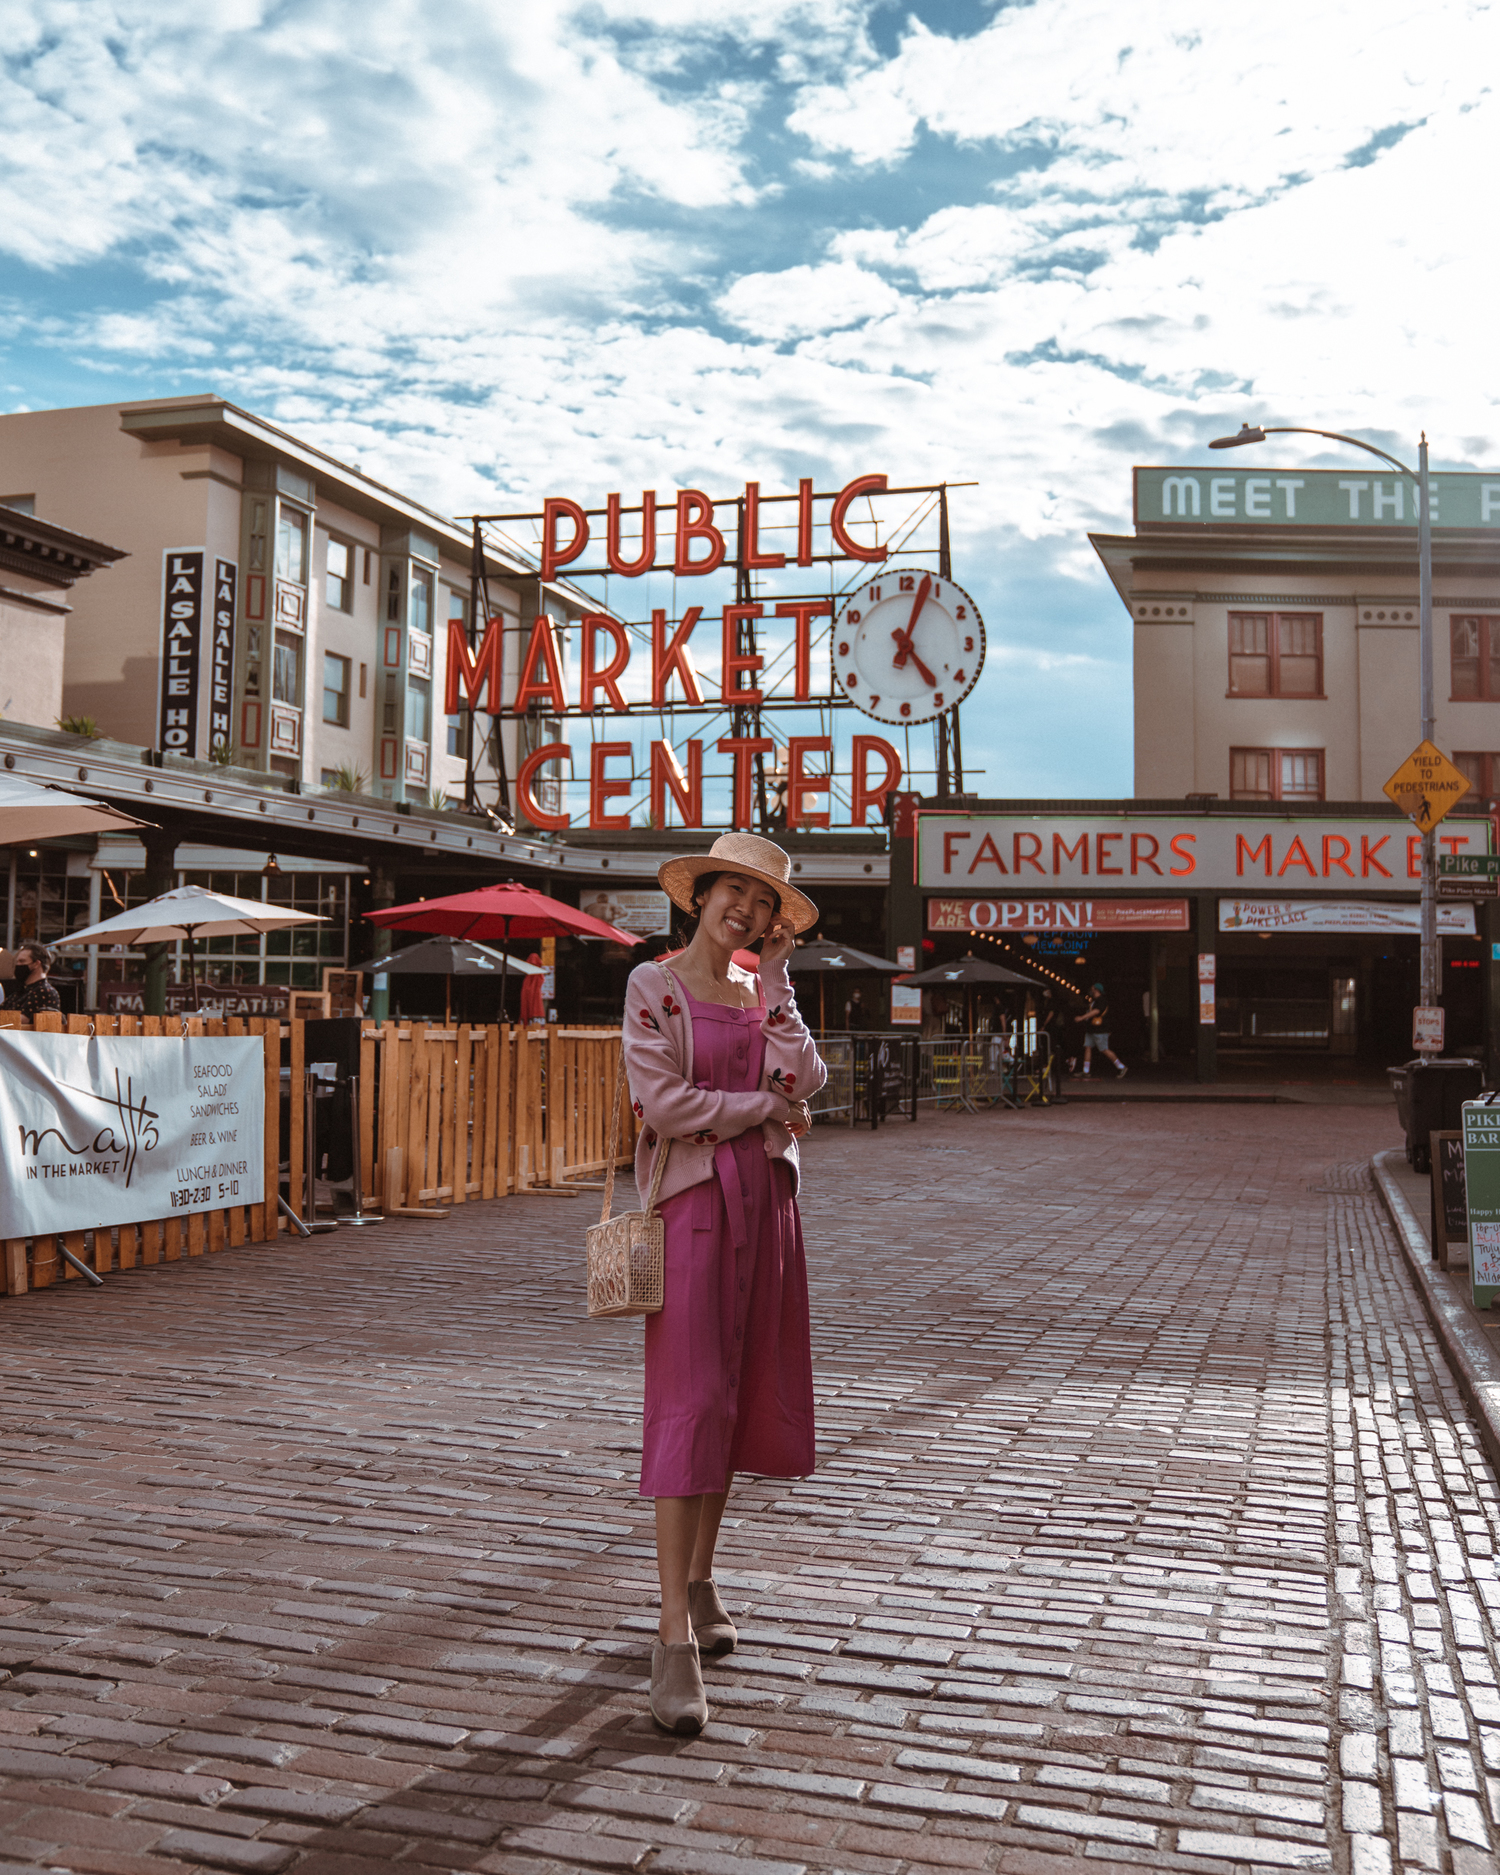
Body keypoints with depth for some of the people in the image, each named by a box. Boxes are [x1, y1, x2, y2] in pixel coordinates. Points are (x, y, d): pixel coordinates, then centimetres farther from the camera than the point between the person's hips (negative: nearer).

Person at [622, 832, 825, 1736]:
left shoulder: (766, 991, 13)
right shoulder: (653, 985, -2)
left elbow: (806, 1084, -3)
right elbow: (666, 1105, -13)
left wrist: (777, 983, -3)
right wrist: (769, 1104, -5)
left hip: (766, 1199, 6)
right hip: (693, 1198, -6)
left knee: (742, 1396, 11)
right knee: (691, 1403, -9)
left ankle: (699, 1581, 28)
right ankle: (676, 1638, -7)